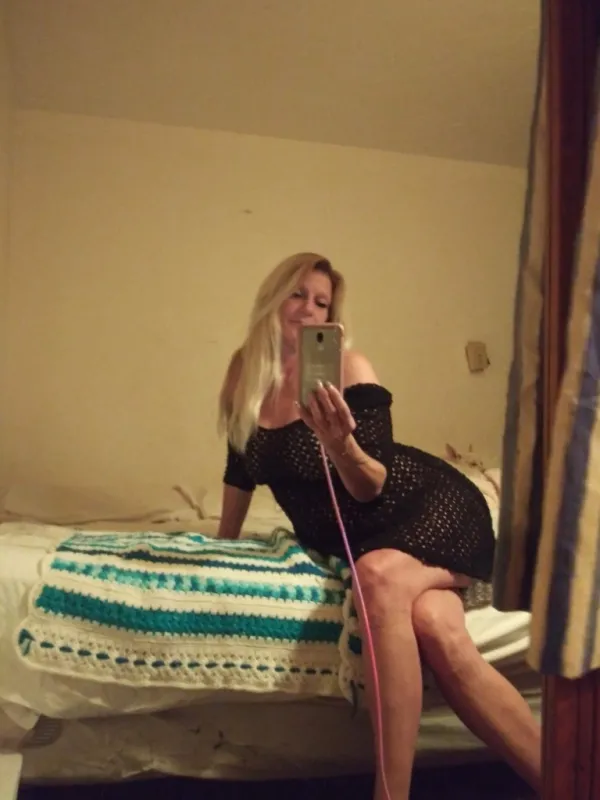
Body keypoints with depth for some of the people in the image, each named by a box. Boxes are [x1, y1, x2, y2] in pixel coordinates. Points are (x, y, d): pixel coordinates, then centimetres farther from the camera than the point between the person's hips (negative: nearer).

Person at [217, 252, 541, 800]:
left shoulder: (349, 368, -14)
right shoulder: (244, 372, 2)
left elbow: (374, 487, -18)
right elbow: (242, 468, 15)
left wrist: (339, 444, -38)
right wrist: (223, 544, 22)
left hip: (428, 508, -3)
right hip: (353, 537, 4)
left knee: (379, 576, -37)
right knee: (438, 634, -26)